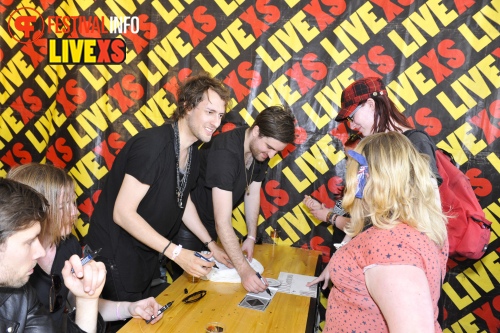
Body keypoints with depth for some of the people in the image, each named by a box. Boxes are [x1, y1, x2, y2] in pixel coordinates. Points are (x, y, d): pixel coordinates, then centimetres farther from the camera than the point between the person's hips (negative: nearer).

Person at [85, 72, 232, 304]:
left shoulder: (192, 154, 0)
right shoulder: (153, 144, -28)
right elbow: (123, 213, -27)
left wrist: (210, 244, 13)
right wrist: (176, 252, -28)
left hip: (146, 254, 9)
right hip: (115, 254, -8)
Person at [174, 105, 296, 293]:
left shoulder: (261, 149, -10)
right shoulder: (225, 151, -35)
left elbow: (253, 194, 3)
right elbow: (222, 223, -38)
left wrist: (251, 237, -1)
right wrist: (244, 270, -41)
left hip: (211, 226, 7)